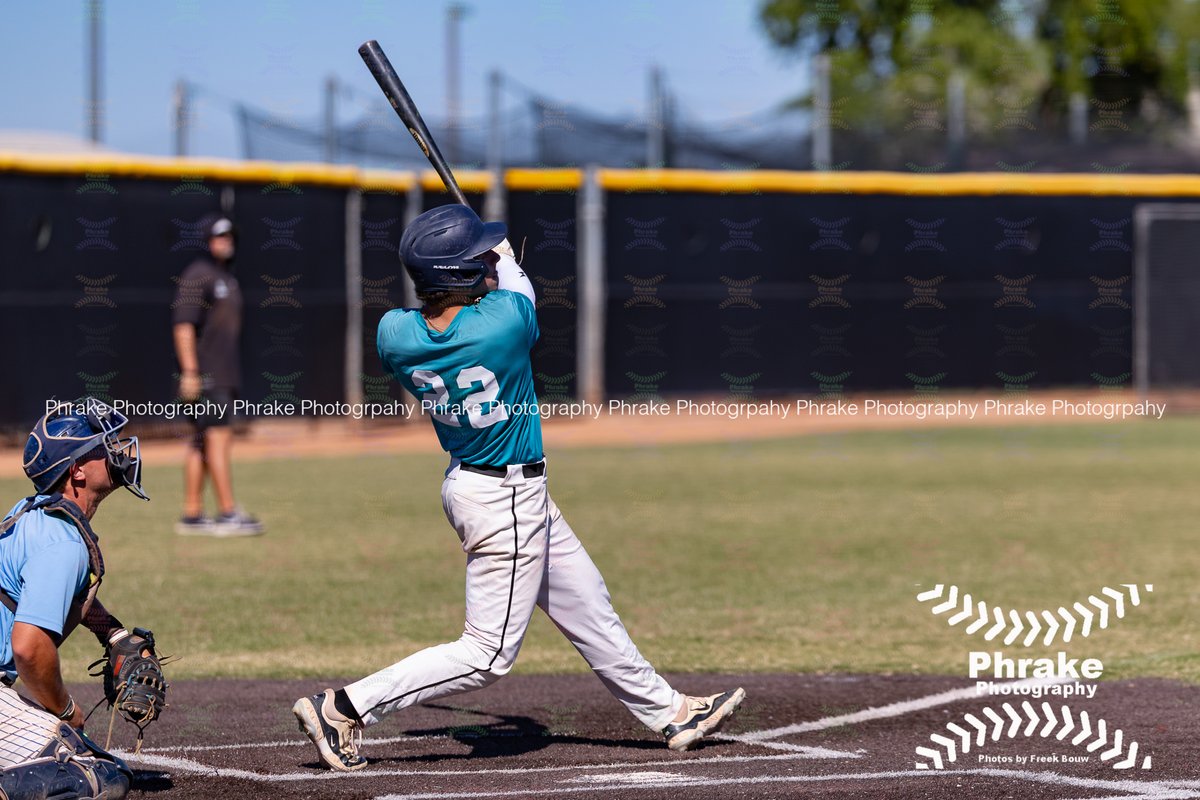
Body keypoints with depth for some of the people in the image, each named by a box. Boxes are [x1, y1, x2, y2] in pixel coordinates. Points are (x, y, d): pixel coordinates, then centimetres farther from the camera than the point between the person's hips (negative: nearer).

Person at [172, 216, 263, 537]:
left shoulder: (228, 278, 20)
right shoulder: (197, 275, -9)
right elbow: (183, 326, -16)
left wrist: (233, 373, 22)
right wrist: (189, 372, -21)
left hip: (225, 375, 9)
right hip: (205, 375, -9)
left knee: (201, 443, 9)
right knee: (218, 438, -13)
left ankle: (192, 516, 11)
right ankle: (228, 514, -17)